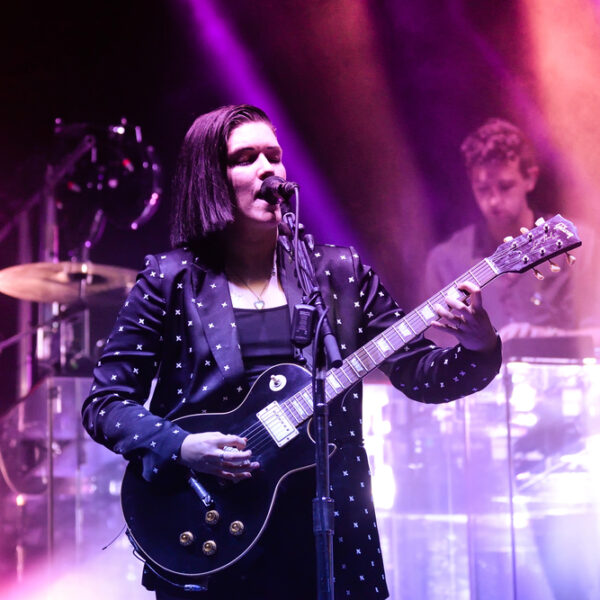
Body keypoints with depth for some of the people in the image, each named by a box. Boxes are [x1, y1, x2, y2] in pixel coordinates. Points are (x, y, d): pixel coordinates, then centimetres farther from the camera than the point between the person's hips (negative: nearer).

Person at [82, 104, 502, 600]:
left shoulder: (340, 273, 4)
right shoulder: (171, 281, -3)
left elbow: (418, 373, 3)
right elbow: (104, 402, -2)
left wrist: (478, 348, -16)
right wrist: (180, 448, -18)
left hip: (327, 533, 2)